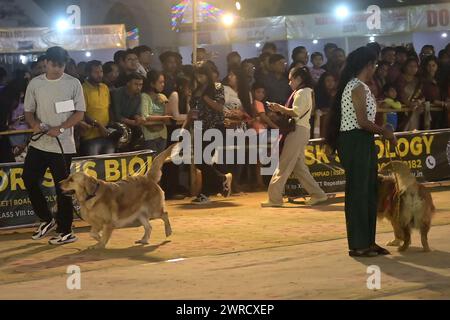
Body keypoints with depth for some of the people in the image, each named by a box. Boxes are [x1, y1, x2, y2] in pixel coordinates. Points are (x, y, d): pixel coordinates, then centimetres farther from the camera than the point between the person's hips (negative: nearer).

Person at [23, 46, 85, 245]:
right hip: (39, 143, 4)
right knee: (29, 180, 1)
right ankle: (47, 220, 19)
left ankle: (65, 231, 9)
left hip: (62, 145, -4)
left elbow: (80, 113, -4)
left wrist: (60, 128, -16)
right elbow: (29, 111, 9)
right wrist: (34, 124, -13)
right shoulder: (35, 84, 5)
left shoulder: (73, 83, -3)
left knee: (62, 187, 1)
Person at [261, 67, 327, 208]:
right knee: (299, 166, 11)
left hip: (298, 131, -11)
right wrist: (282, 109, 7)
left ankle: (275, 198, -7)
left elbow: (296, 112, -20)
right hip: (300, 131, 11)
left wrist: (280, 108, -10)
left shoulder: (302, 93, -9)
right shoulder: (306, 92, 23)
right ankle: (317, 194, 10)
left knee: (283, 165, -8)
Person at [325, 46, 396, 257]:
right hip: (355, 142, -10)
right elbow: (363, 122, -20)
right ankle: (358, 245, 3)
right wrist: (385, 132, -8)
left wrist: (382, 132, 10)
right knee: (358, 192, -3)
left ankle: (368, 241, 21)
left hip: (361, 142, 10)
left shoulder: (358, 86, 15)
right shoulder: (359, 88, -15)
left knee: (369, 191, 14)